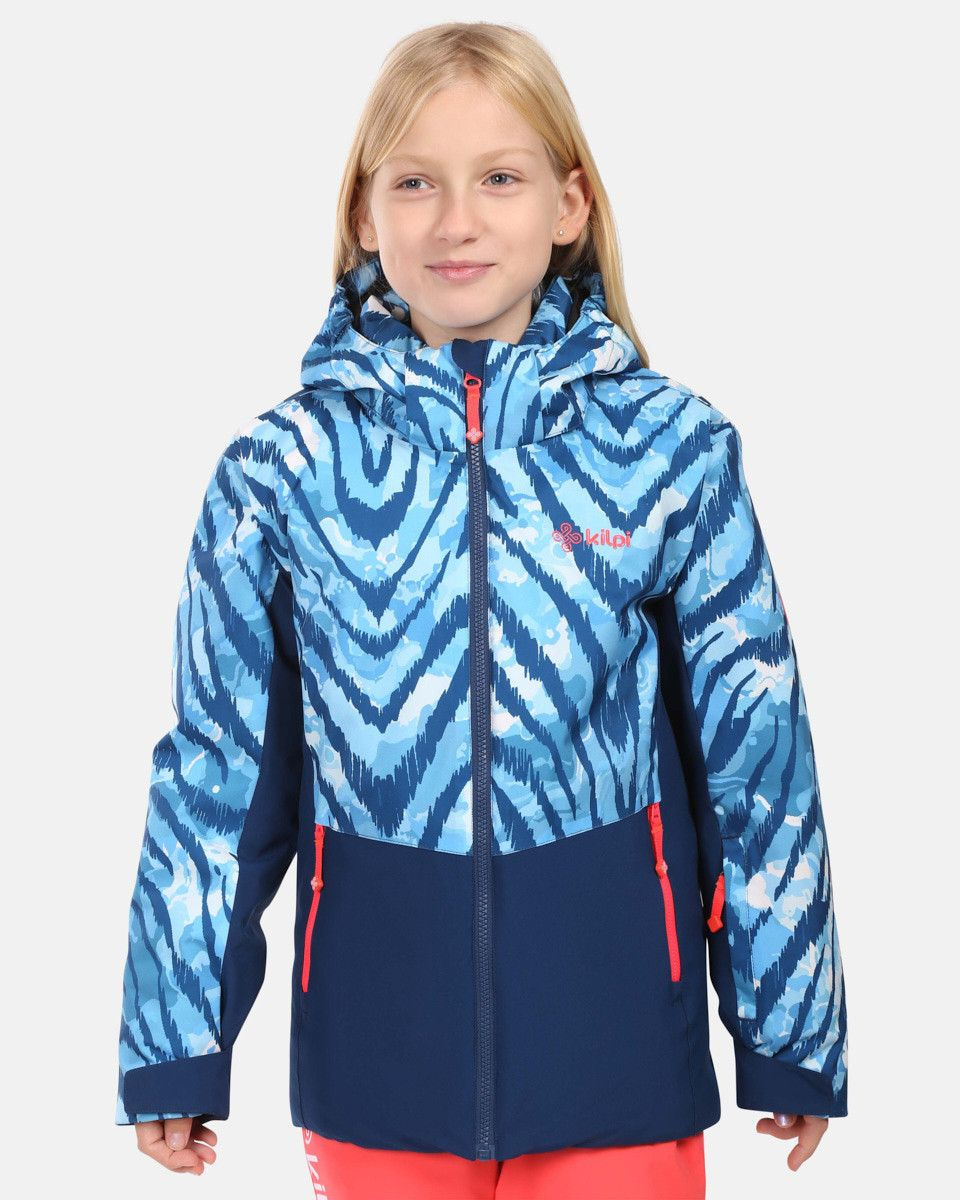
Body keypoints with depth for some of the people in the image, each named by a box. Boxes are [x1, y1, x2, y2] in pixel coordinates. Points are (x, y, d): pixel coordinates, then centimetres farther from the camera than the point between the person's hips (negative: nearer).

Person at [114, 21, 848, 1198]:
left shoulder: (672, 447, -4)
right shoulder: (284, 465, -3)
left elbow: (756, 746, 2)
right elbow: (216, 767, 3)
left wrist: (792, 1036, 6)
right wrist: (174, 1048, 6)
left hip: (615, 1033, 0)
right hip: (376, 1043, 1)